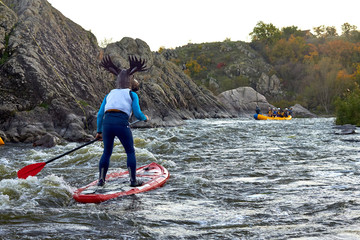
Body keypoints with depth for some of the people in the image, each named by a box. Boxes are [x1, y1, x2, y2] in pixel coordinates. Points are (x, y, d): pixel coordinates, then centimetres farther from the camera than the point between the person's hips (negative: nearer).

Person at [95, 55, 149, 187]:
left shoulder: (110, 94, 24)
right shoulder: (132, 94, 12)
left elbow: (100, 114, 19)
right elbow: (137, 114, 3)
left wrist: (99, 131, 27)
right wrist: (145, 118, 25)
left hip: (107, 123, 4)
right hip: (122, 124, -4)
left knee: (107, 152, 20)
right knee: (130, 152, 12)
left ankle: (101, 179, 18)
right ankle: (133, 180, 11)